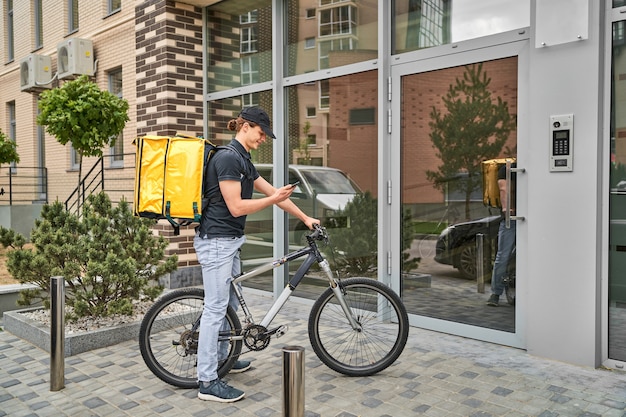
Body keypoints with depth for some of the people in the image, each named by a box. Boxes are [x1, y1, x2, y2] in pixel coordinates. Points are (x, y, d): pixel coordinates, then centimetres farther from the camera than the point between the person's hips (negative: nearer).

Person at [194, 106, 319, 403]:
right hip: (216, 241, -10)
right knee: (216, 308, -5)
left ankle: (220, 358, 35)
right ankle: (207, 382, 5)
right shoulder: (227, 157, -16)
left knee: (228, 304, 19)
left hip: (228, 241, 10)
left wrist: (305, 218, 19)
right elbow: (236, 207, -20)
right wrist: (274, 199, -13)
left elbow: (273, 192, 17)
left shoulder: (243, 161, 14)